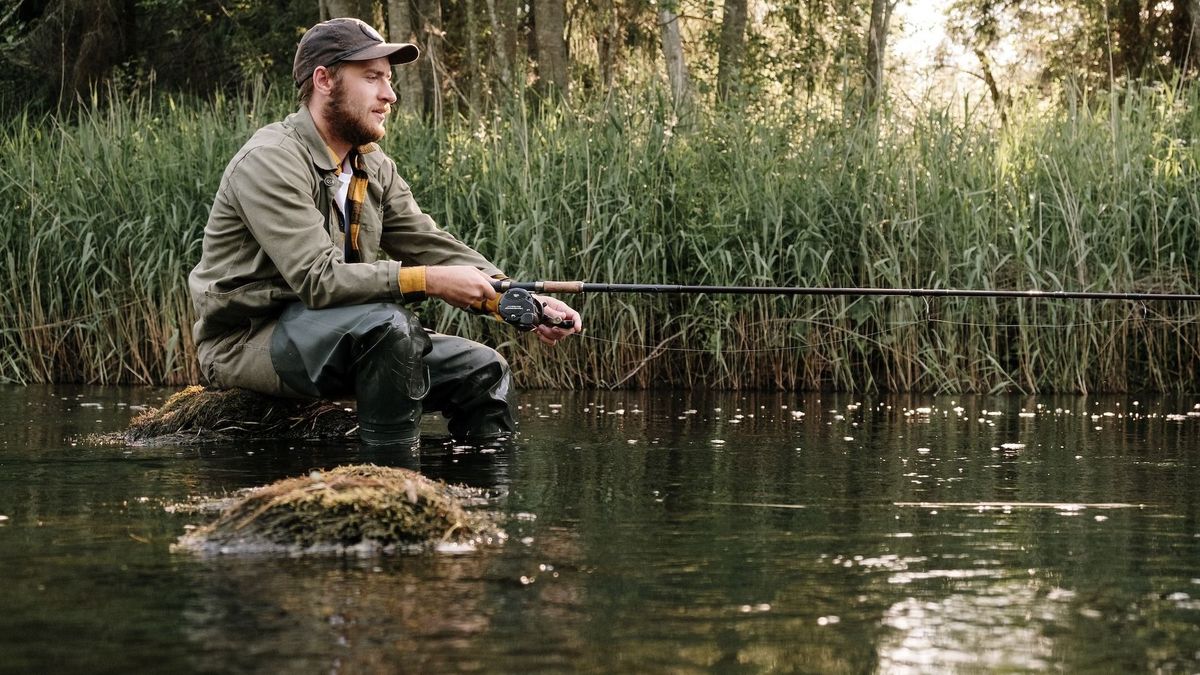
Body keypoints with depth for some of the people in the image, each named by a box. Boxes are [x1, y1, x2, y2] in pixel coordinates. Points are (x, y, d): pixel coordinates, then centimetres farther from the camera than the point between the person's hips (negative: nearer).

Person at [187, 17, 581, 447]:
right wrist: (427, 281, -28)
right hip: (246, 343, -9)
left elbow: (434, 247, 7)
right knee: (387, 323, -34)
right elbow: (317, 279, -27)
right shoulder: (270, 161, -18)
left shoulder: (375, 169, 11)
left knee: (482, 370, 1)